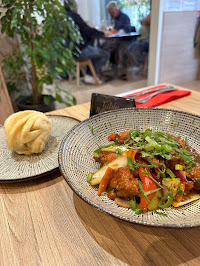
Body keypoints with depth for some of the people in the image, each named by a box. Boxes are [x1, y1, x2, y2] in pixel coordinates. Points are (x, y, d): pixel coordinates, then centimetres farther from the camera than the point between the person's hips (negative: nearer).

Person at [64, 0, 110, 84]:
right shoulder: (74, 16, -12)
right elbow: (88, 30, -13)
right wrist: (103, 33, 0)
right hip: (80, 50, -9)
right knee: (106, 54, 2)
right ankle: (90, 75, 0)